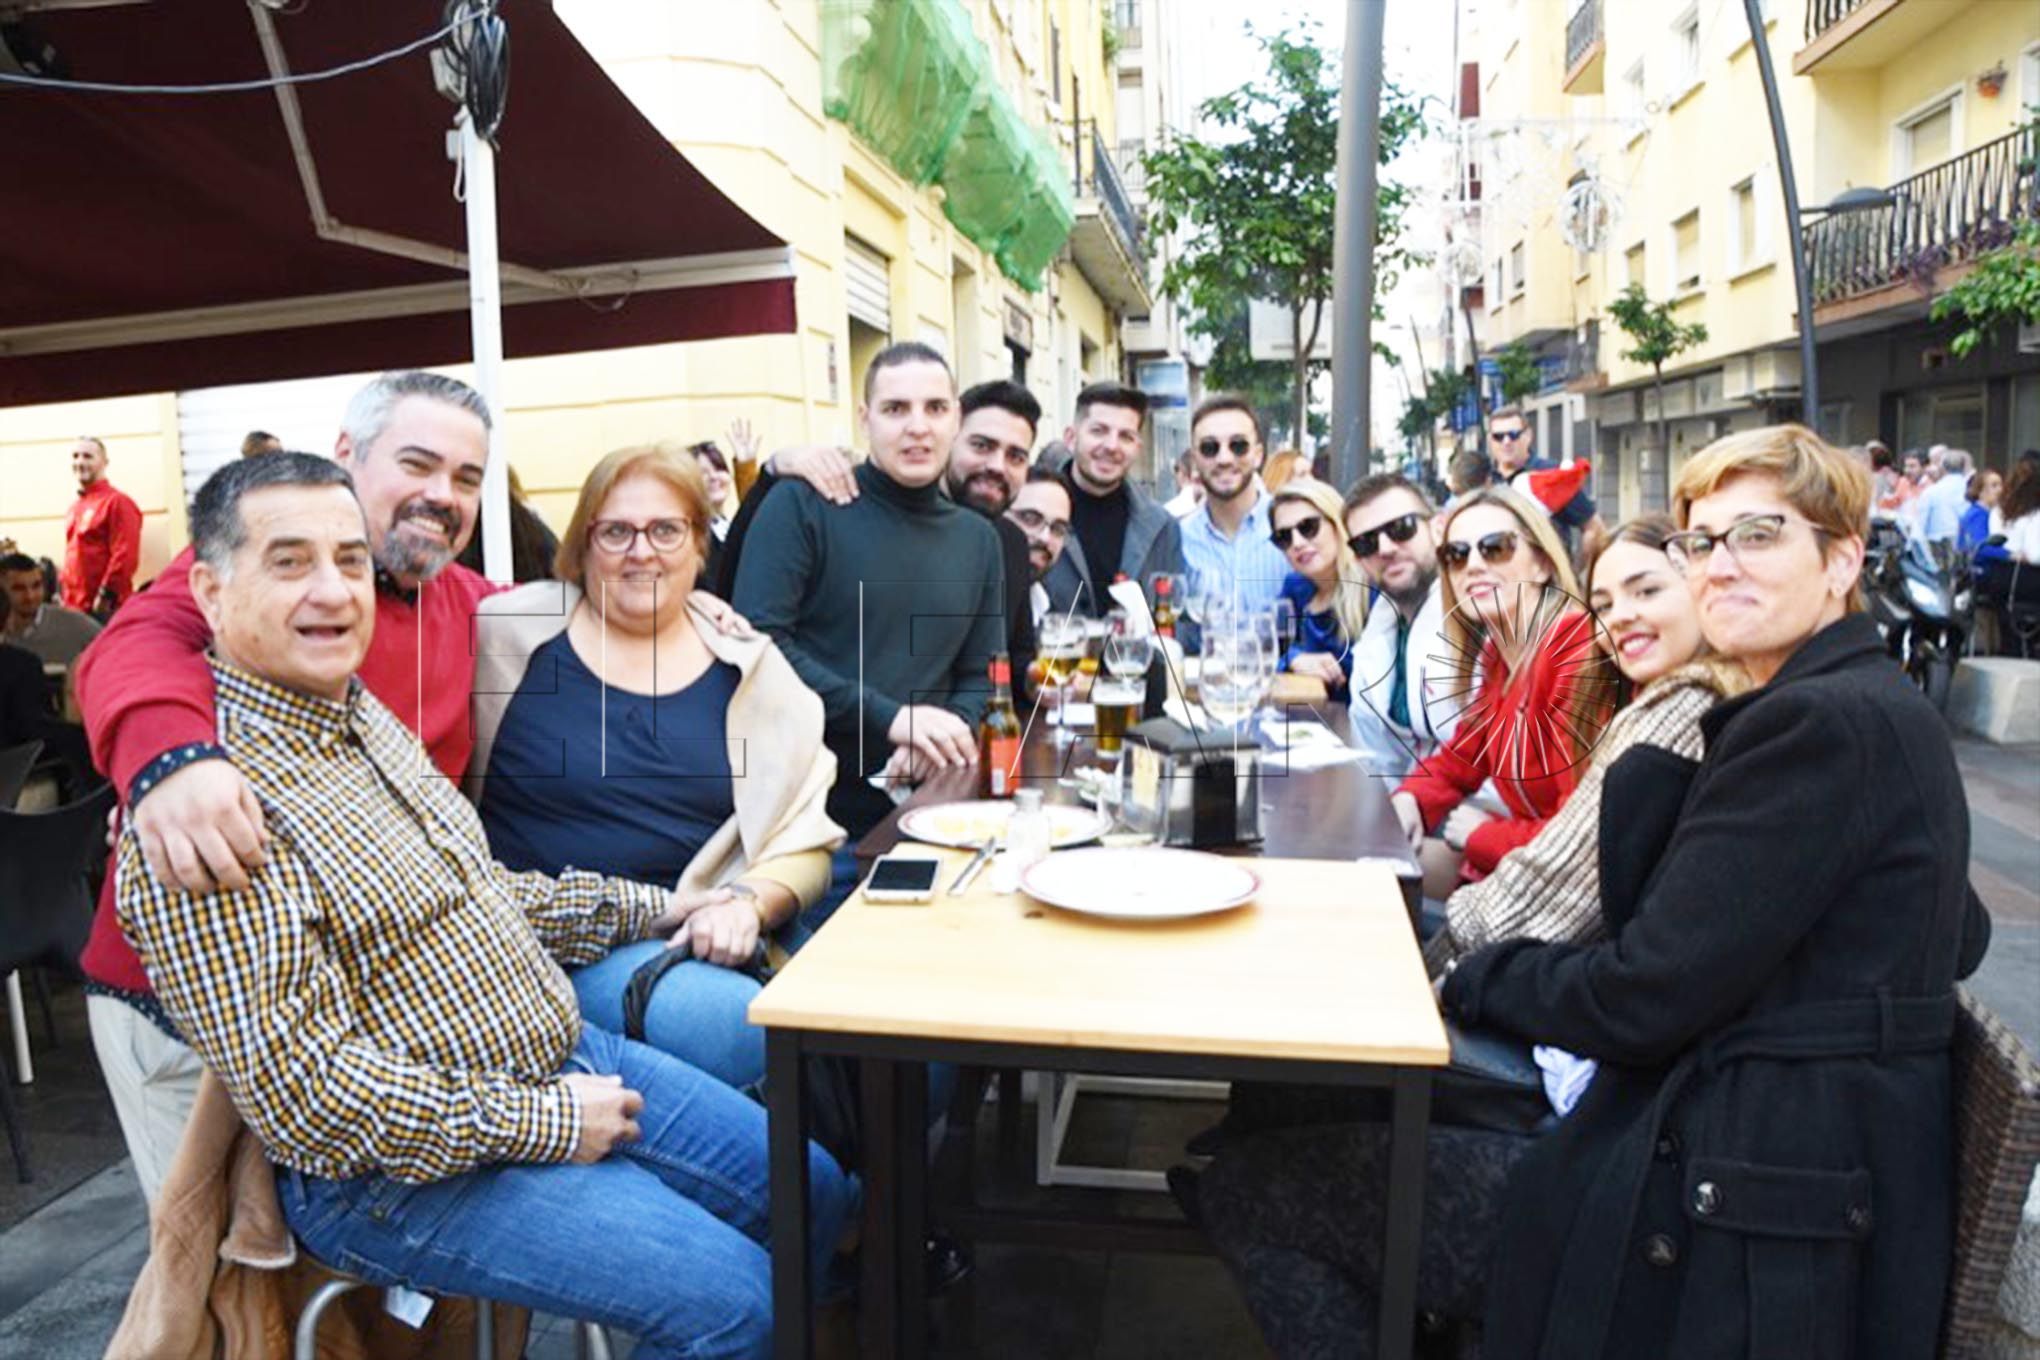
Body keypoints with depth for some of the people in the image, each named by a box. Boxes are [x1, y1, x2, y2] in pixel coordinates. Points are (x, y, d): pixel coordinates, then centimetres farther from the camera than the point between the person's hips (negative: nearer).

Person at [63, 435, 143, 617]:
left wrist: (105, 596, -18)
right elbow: (71, 555, 24)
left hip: (105, 608, -8)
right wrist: (65, 595, 16)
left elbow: (125, 556, -16)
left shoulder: (119, 502, -7)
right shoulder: (75, 506, 18)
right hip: (74, 607, 8)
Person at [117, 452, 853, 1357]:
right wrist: (542, 1124, -20)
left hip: (566, 1057, 9)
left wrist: (657, 910, 16)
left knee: (817, 1191, 11)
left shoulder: (370, 720, 8)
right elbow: (300, 1087, -25)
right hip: (413, 1168, -8)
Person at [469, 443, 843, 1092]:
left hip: (706, 944, 3)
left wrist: (751, 901, -11)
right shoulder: (510, 634, 3)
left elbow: (803, 842, 9)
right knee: (756, 1037, -28)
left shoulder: (750, 668, 9)